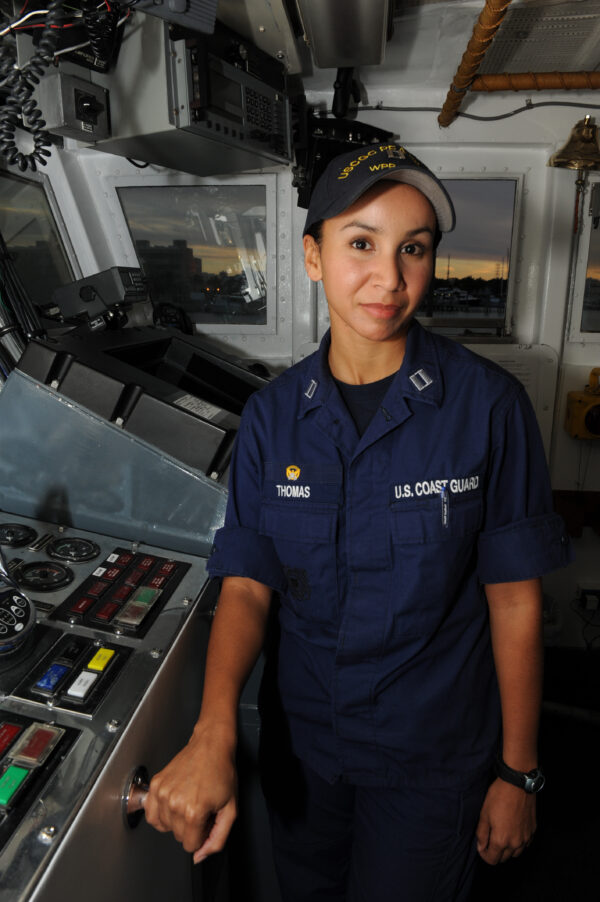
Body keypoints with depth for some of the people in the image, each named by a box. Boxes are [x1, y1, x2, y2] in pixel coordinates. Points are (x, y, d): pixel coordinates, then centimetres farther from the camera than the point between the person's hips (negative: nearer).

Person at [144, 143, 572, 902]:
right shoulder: (272, 415, -8)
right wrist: (214, 732, -23)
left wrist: (518, 771, -5)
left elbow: (515, 600, -11)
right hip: (303, 744, 4)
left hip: (433, 760, -3)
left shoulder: (488, 406, -17)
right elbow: (246, 584, -9)